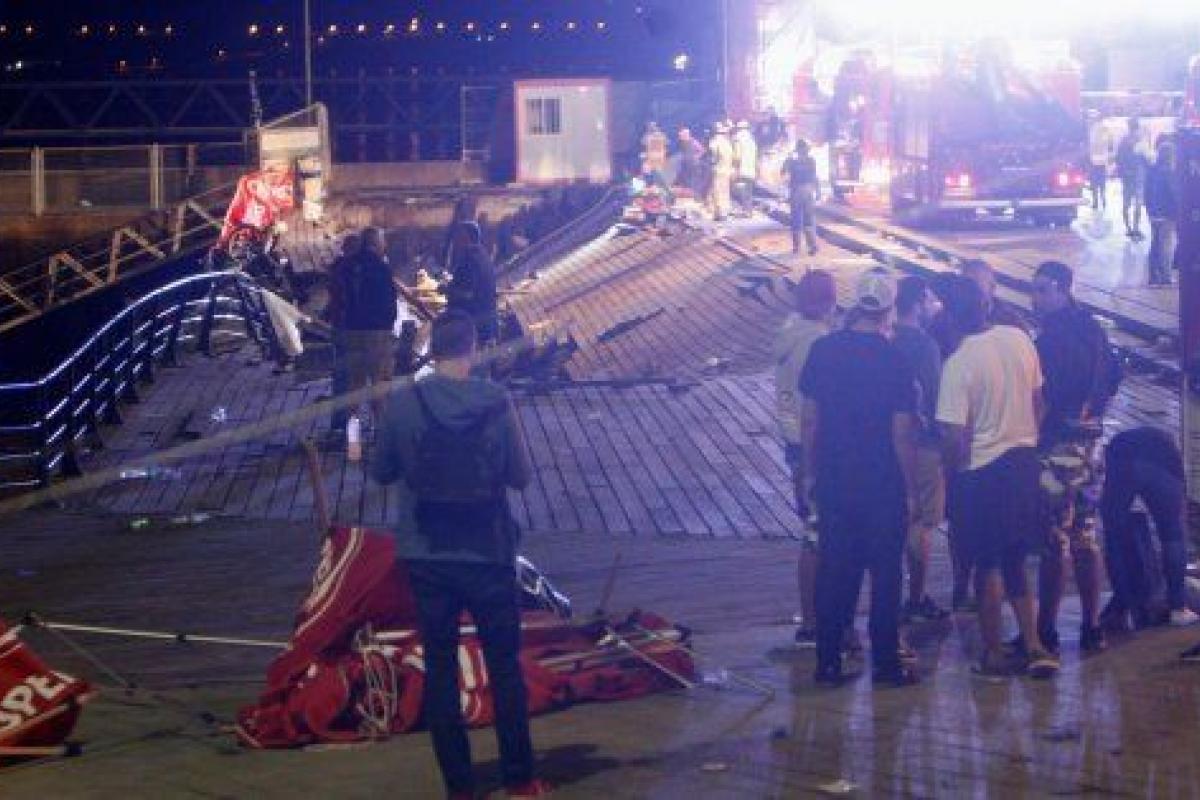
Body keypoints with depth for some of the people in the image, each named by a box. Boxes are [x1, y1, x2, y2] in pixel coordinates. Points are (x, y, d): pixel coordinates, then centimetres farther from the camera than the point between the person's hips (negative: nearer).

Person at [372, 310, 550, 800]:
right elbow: (520, 476, -4)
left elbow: (382, 472, 2)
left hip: (426, 557, 1)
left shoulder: (402, 404, -9)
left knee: (440, 669, 10)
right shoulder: (496, 402, -11)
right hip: (489, 554, -1)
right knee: (505, 667, 12)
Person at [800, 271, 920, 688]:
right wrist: (910, 487, -2)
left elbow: (809, 418, 3)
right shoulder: (894, 360, -12)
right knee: (885, 572, 7)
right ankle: (885, 664, 11)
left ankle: (828, 662, 13)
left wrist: (811, 472, 12)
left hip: (833, 480, 3)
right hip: (882, 483, -3)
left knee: (834, 570, 10)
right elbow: (901, 433, -11)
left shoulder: (824, 350, -2)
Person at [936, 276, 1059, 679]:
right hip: (1025, 459, 5)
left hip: (982, 469, -5)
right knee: (1015, 561, 17)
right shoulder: (1019, 339, -3)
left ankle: (993, 652, 16)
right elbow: (1038, 400, 8)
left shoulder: (957, 365, -20)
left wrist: (954, 467, 2)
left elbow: (954, 436, -18)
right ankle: (1033, 645, 14)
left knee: (988, 563, 8)